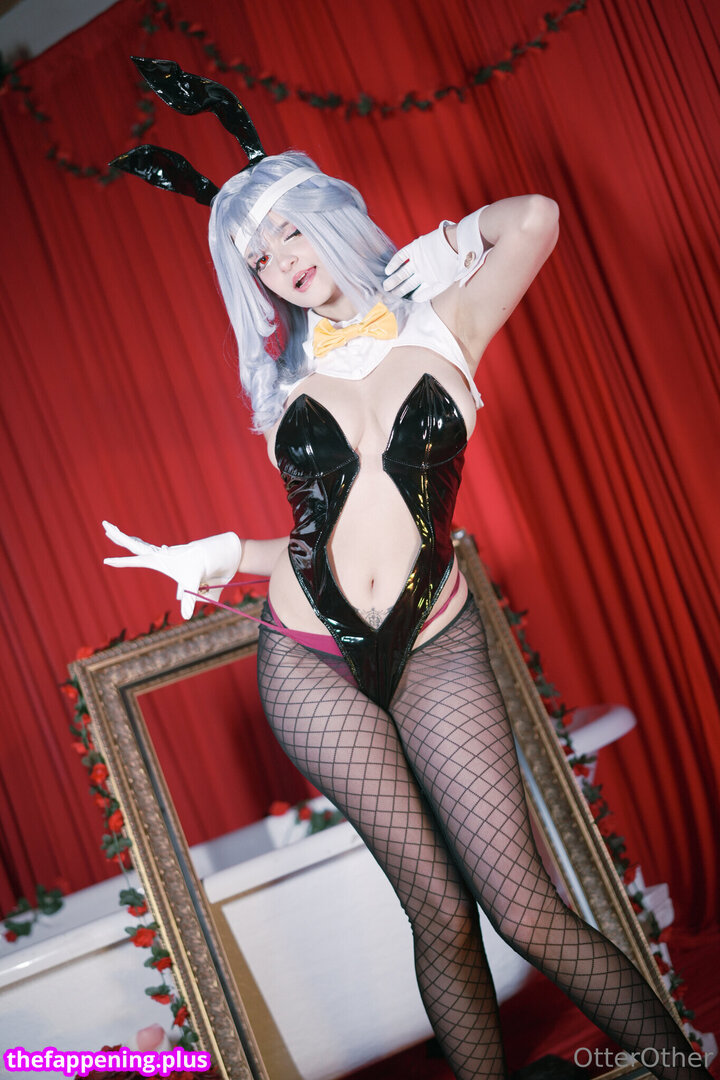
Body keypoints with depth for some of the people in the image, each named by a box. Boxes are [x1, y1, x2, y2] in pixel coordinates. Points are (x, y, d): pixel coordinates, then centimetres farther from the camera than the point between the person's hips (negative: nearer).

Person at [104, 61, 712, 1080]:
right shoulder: (290, 380, 8)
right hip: (313, 663, 2)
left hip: (434, 650, -1)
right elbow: (327, 535, 13)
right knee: (440, 915, 4)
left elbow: (536, 218, -13)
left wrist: (440, 246, 3)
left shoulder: (440, 328, 3)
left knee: (527, 912, -7)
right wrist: (218, 554, 6)